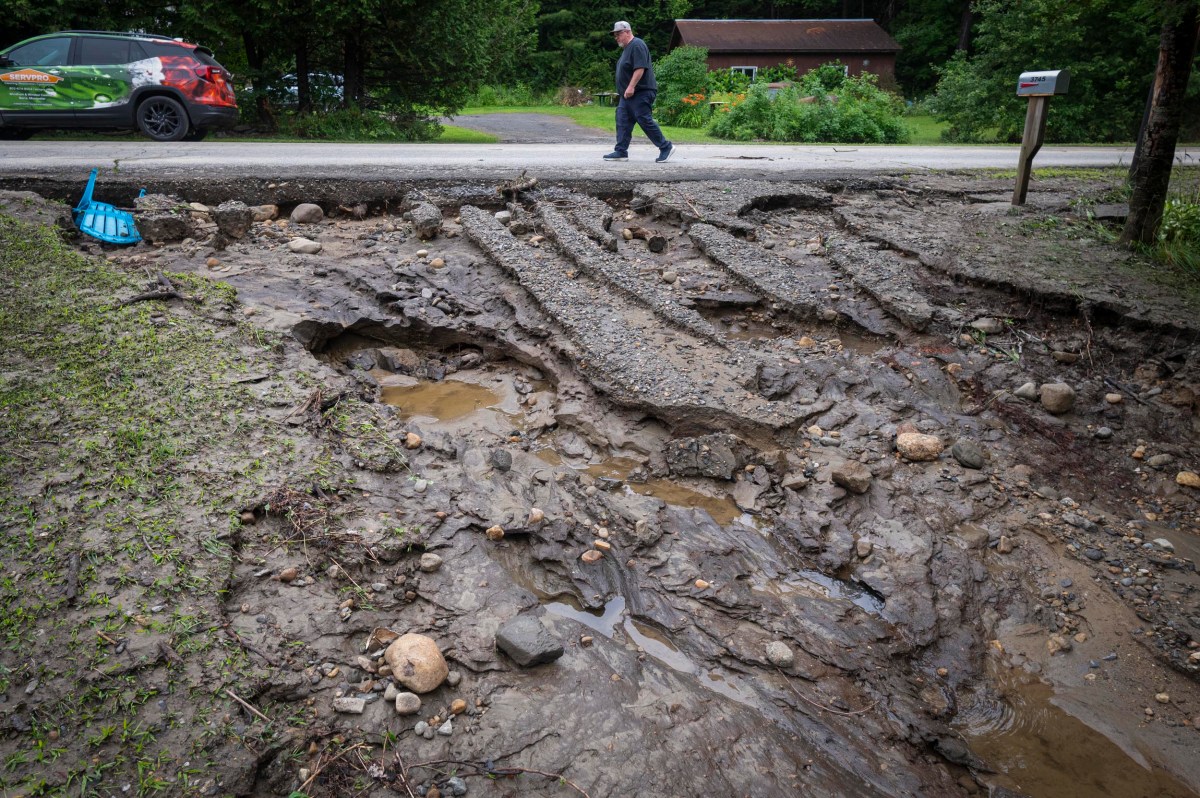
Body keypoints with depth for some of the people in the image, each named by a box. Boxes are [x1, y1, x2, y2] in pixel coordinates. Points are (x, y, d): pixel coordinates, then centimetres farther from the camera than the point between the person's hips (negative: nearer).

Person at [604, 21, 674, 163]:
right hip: (628, 94, 10)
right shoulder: (627, 48, 19)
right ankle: (621, 152, 6)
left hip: (640, 93, -10)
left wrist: (631, 87, -27)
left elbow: (640, 68, -23)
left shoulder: (637, 46, -13)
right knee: (622, 121, 5)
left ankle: (666, 147, 0)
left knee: (645, 120, -10)